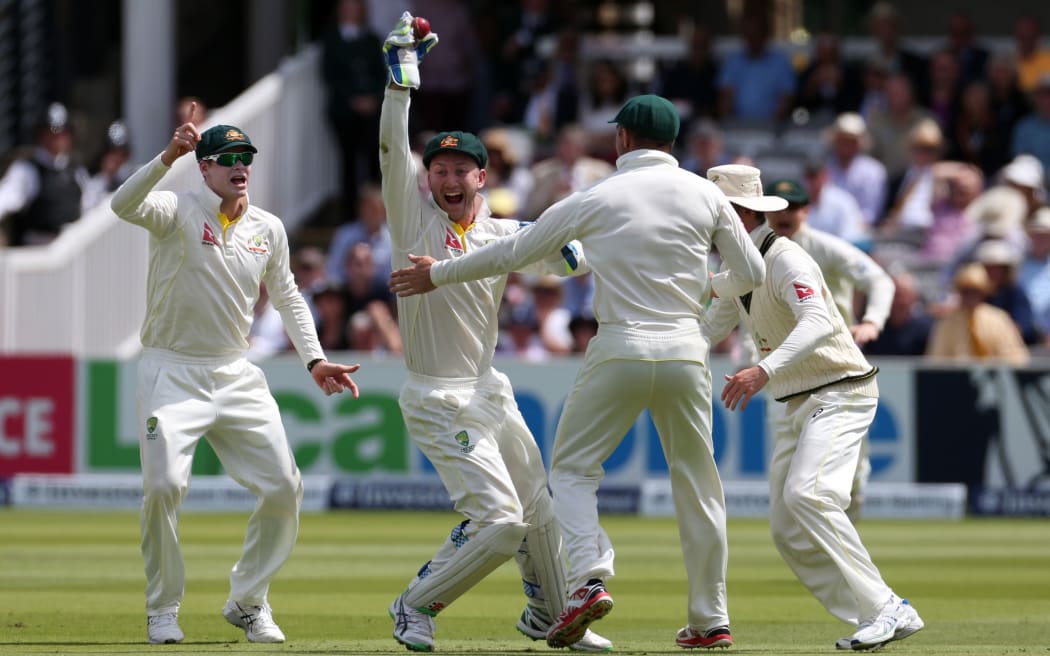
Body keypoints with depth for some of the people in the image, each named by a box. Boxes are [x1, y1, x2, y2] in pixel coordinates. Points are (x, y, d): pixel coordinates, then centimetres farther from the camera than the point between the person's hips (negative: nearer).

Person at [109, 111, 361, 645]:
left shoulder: (268, 229, 7)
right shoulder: (177, 211, -9)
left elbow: (287, 298, 19)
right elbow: (123, 206, -30)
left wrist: (314, 360, 8)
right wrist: (168, 157, -45)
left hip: (236, 375, 5)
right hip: (172, 374, -5)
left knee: (284, 487, -2)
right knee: (164, 486, -20)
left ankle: (248, 601, 16)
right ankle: (162, 608, 0)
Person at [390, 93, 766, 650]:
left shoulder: (597, 198, 0)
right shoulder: (705, 195, 5)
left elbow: (513, 253, 7)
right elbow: (750, 273, 10)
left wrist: (438, 274, 19)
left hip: (620, 350, -2)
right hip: (685, 351, 2)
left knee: (571, 468, 9)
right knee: (696, 480, 12)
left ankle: (588, 578, -15)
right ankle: (711, 619, 12)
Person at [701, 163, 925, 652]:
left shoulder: (786, 261, -20)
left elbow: (819, 323, -37)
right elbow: (711, 328, 21)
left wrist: (765, 370, -51)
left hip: (841, 394, -10)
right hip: (798, 407, 10)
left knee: (806, 494, -29)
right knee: (787, 532, 4)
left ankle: (882, 609, -26)